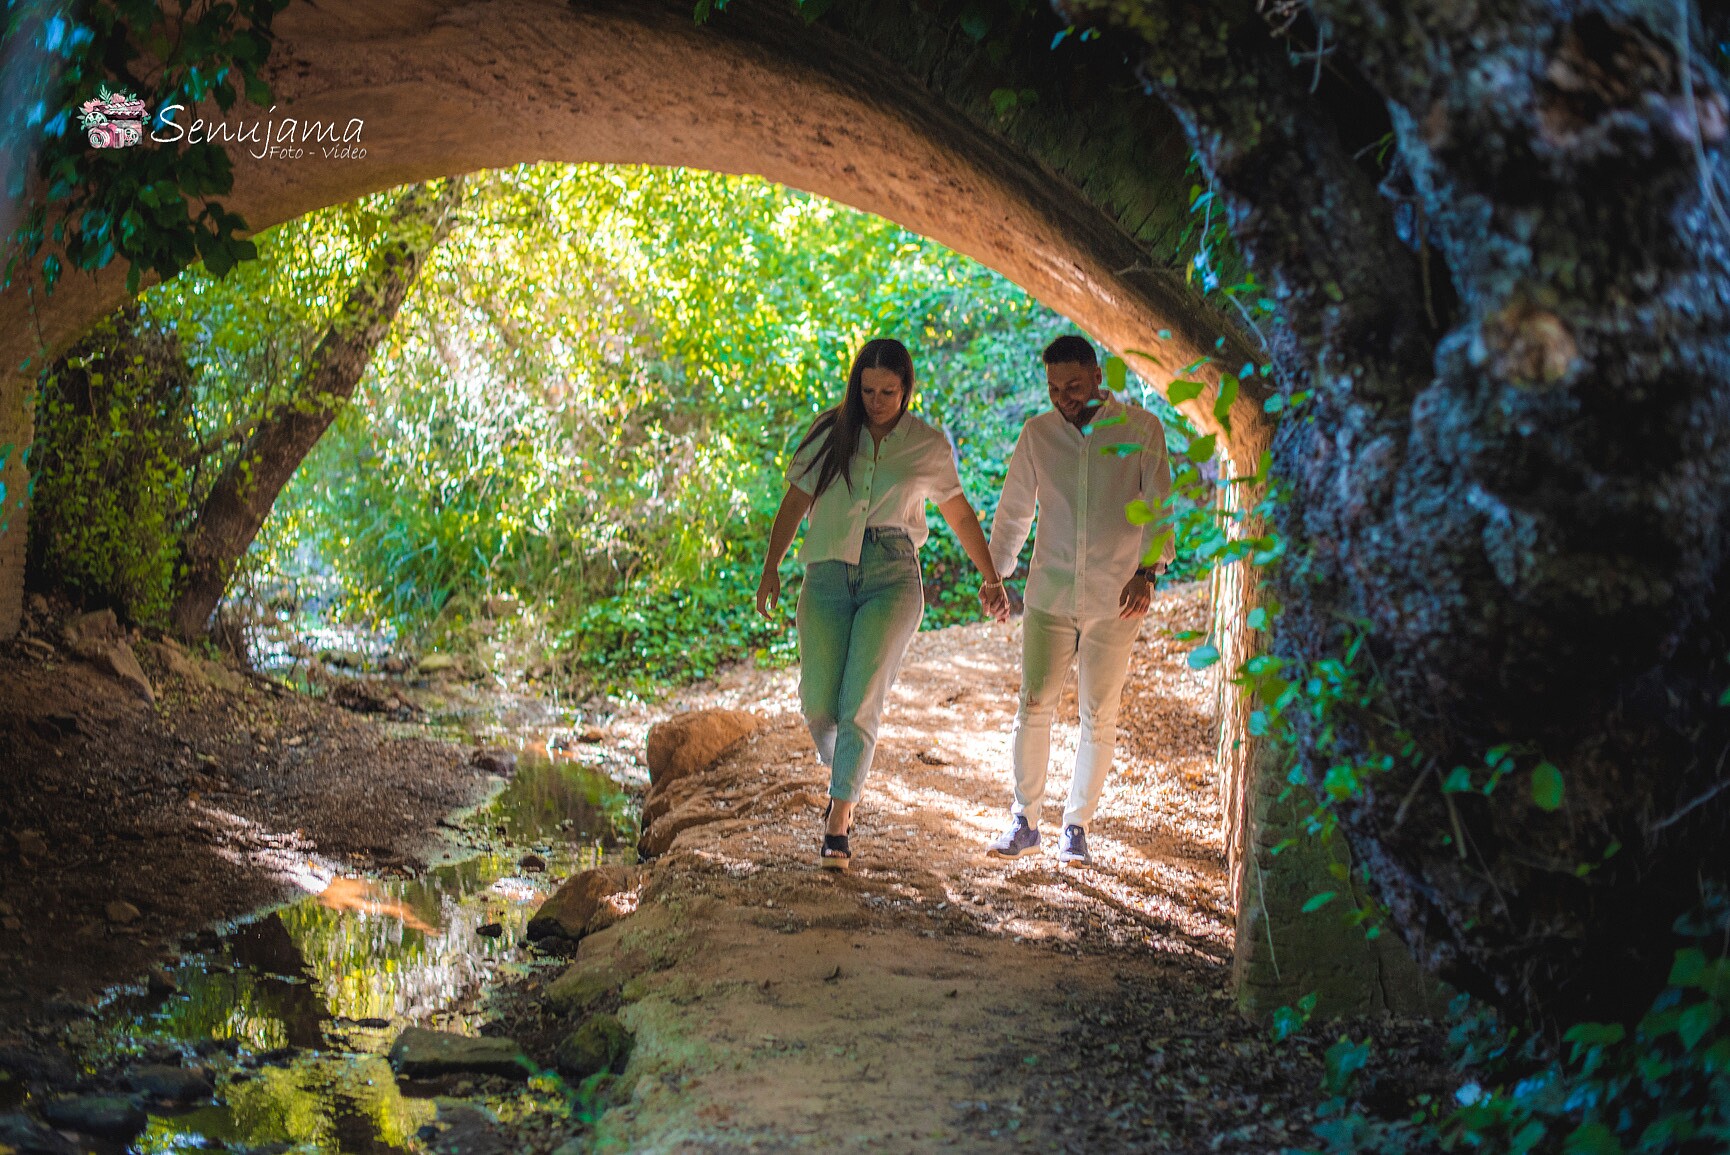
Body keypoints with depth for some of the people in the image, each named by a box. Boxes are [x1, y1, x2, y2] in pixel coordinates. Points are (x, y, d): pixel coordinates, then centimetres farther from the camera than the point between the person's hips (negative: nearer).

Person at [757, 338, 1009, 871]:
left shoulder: (928, 446, 6)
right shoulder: (830, 433, 6)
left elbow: (959, 512, 18)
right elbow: (795, 502, 8)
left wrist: (991, 579, 20)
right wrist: (771, 567, -2)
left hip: (892, 576, -1)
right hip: (828, 576, 2)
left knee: (861, 702, -13)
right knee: (818, 703, -5)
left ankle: (838, 823, -5)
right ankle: (847, 780, 26)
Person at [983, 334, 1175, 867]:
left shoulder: (1141, 430, -2)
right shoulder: (1038, 433, 4)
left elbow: (1158, 504, -7)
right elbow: (1014, 510, 14)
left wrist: (1147, 569, -20)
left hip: (1114, 600, -2)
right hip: (1049, 595, 2)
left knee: (1098, 718, 4)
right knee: (1033, 707, -3)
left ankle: (1076, 828, 16)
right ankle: (1025, 821, 9)